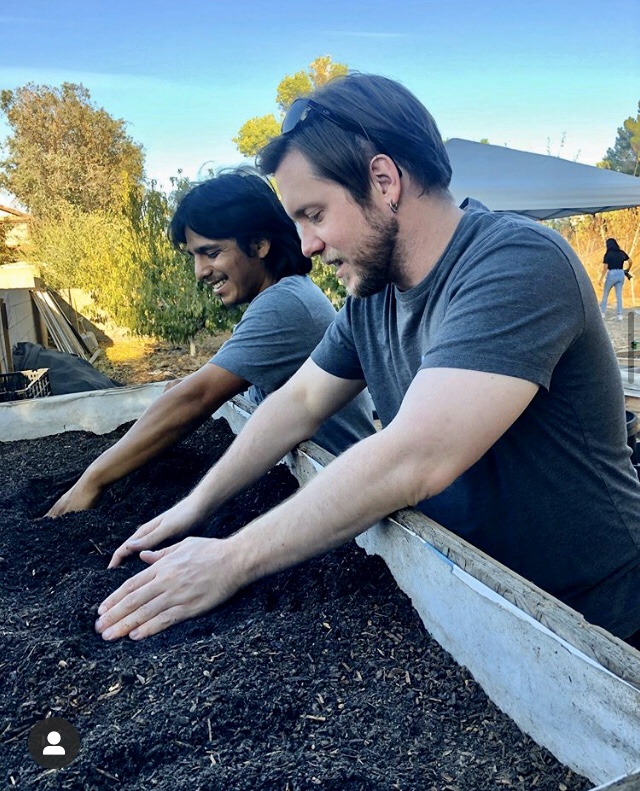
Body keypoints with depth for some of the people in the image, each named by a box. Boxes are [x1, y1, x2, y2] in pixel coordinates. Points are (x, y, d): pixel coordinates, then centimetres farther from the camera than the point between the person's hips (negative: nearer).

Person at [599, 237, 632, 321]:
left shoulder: (608, 254, -8)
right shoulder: (622, 253, 5)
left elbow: (605, 268, -11)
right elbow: (630, 261, 10)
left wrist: (601, 279, -7)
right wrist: (627, 270, 26)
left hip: (611, 274, -4)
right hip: (621, 274, 4)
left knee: (605, 294, 13)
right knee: (619, 296, 8)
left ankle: (603, 313, 14)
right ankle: (619, 315, 4)